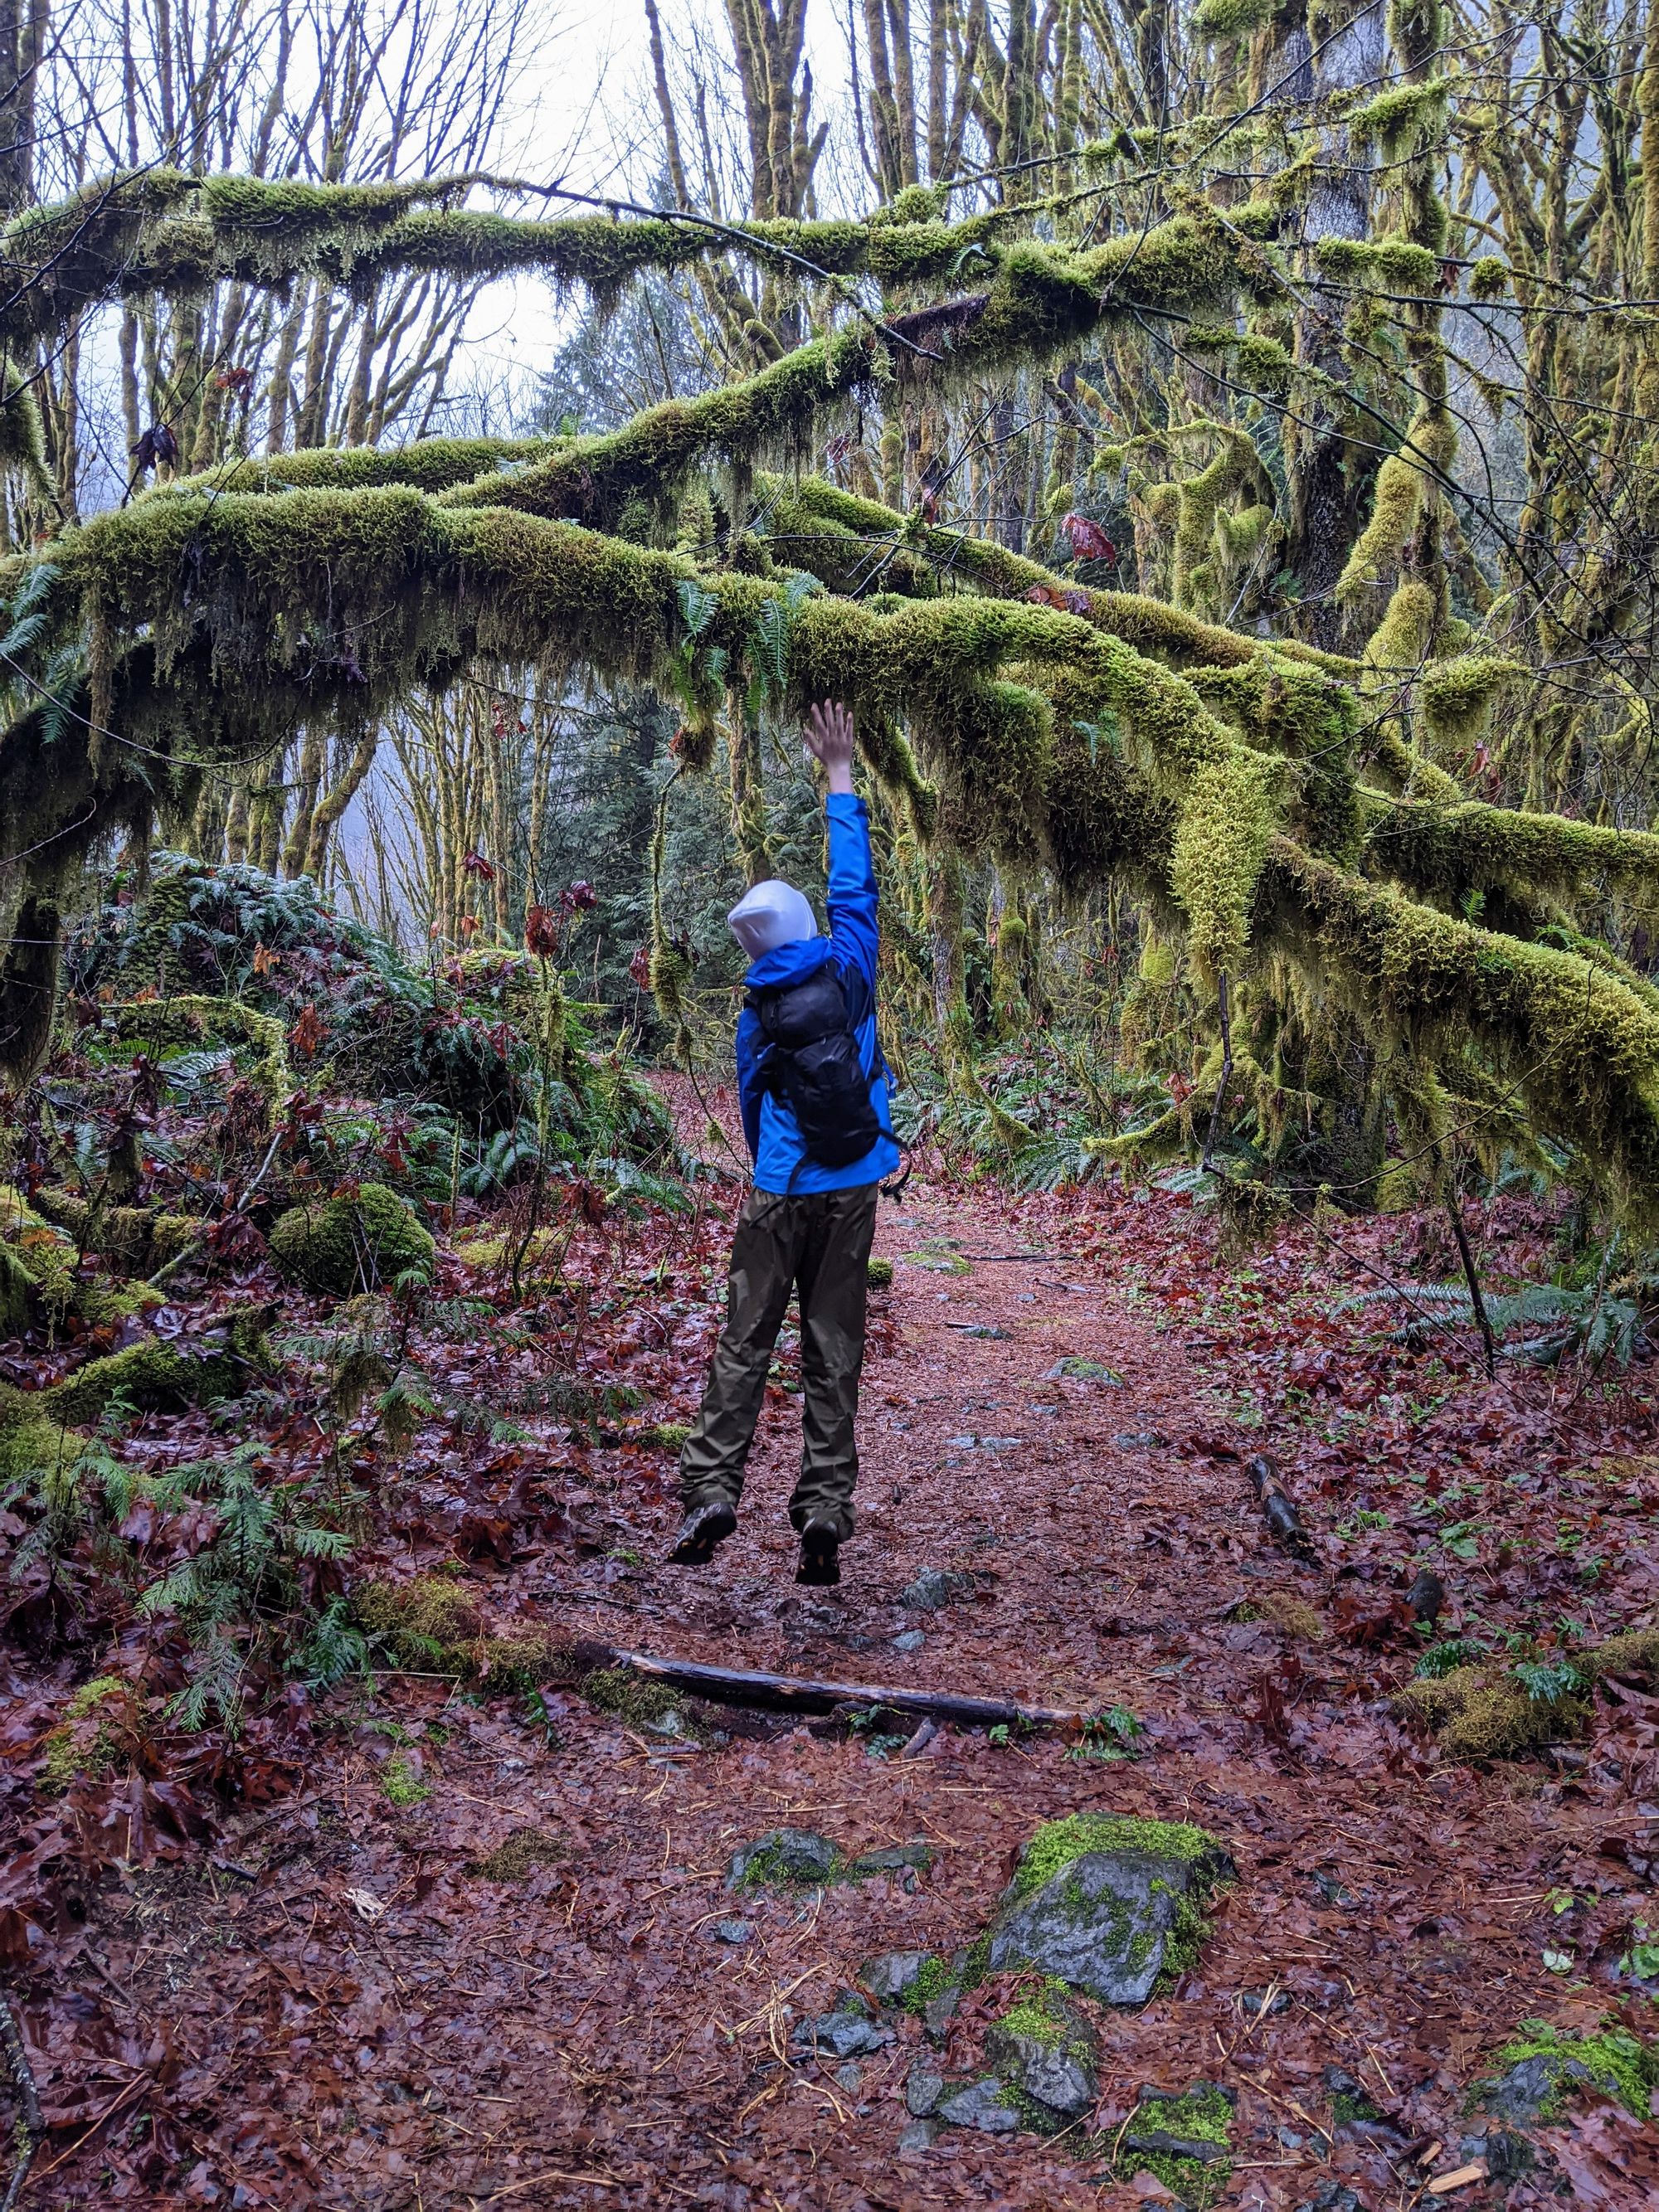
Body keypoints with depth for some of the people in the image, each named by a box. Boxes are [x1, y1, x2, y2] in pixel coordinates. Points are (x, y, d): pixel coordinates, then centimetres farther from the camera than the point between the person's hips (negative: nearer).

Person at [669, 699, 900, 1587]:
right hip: (854, 1190, 1)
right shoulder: (849, 968, 1)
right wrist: (839, 776, 21)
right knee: (833, 1353, 4)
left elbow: (753, 1109, 10)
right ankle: (824, 1513, 2)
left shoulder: (756, 1016, 2)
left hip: (779, 1194, -1)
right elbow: (854, 886, 13)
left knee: (744, 1343, 4)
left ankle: (710, 1491, -2)